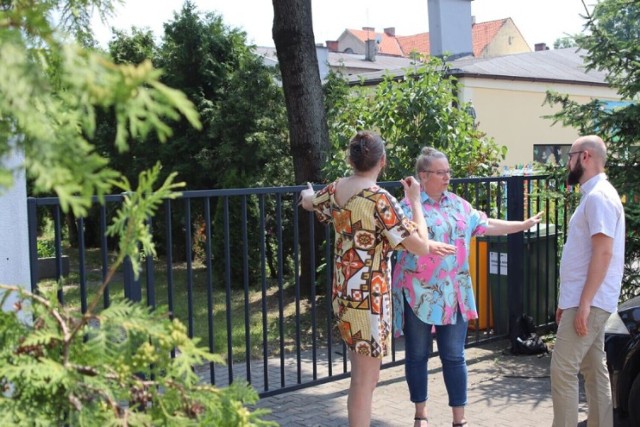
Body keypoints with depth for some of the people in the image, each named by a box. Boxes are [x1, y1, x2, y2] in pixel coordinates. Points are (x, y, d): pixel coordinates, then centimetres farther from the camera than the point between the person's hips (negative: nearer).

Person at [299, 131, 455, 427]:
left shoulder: (334, 190, 3)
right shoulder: (380, 199, -20)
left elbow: (309, 203, 27)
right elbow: (420, 246, -19)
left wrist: (308, 192, 51)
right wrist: (415, 201, -7)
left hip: (343, 294, 8)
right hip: (368, 298, -8)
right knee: (365, 380, 3)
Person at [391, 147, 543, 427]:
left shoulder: (458, 204, 10)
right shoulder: (409, 205, -8)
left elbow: (486, 225, 17)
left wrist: (524, 225, 16)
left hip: (453, 294, 4)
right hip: (418, 294, -4)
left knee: (454, 356, 7)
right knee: (417, 355, 9)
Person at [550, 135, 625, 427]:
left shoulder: (599, 196, -15)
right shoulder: (592, 196, 17)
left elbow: (603, 253, -22)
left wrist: (584, 304, -24)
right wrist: (568, 301, 20)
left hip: (589, 302, -10)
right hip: (583, 301, 10)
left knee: (563, 370, -9)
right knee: (595, 371, 12)